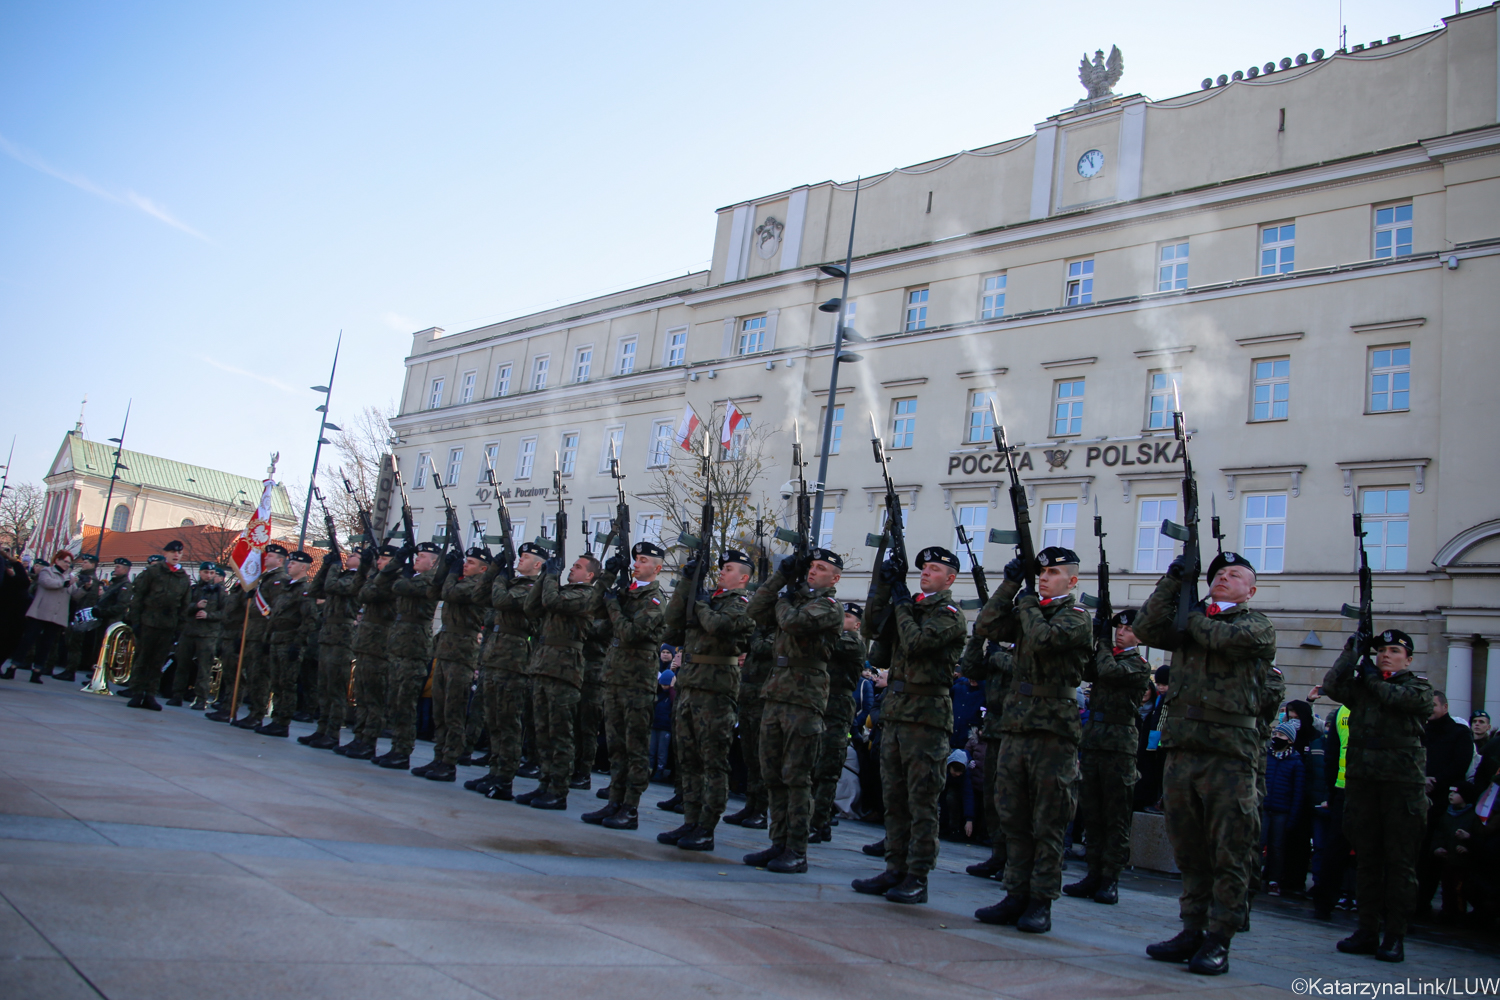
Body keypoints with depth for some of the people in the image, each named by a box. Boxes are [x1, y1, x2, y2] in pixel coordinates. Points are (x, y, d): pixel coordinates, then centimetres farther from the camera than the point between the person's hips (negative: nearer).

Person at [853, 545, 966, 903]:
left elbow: (915, 642, -20)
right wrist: (885, 587, -1)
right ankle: (895, 870, 18)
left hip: (927, 714, -8)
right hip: (895, 709, 8)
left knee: (922, 801, -3)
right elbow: (872, 629, 6)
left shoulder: (949, 614, -6)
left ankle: (917, 878, 3)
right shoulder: (912, 605, 16)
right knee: (894, 797, 11)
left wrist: (901, 602, -6)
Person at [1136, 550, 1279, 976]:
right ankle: (1192, 932, 19)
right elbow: (1146, 629, 4)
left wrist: (1191, 615, 3)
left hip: (1230, 753, -5)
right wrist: (1172, 581, 2)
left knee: (1229, 854, -1)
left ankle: (1218, 941, 6)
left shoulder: (1259, 626, 6)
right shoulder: (1189, 623, 20)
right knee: (1189, 852, 10)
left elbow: (1226, 638, -15)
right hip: (1181, 749, 5)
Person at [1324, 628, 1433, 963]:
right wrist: (1353, 651, -5)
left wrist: (1373, 678, -3)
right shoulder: (1361, 685, 14)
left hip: (1403, 783, -3)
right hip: (1362, 780, 3)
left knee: (1400, 861, -1)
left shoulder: (1420, 687, 6)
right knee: (1366, 859, 8)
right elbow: (1332, 686, -3)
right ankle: (1368, 931, 14)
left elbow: (1404, 699, -16)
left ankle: (1395, 936, 6)